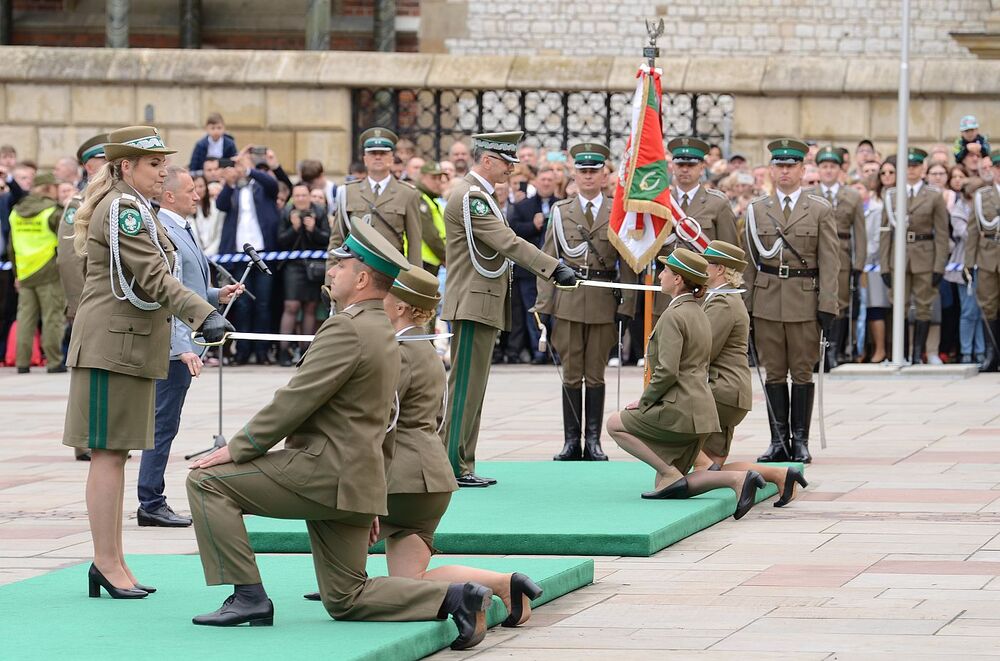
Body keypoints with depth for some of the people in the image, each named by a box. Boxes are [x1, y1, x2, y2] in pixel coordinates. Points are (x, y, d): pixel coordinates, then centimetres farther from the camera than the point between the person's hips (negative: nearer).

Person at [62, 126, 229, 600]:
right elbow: (153, 277, -21)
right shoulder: (123, 208, -13)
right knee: (108, 453, -8)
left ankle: (111, 563, 14)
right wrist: (204, 314, -28)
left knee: (115, 453, 11)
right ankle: (107, 563, -6)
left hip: (130, 343, 10)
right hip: (111, 344, -10)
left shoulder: (130, 207, 19)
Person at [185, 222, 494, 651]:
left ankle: (248, 595, -7)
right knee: (345, 601, 12)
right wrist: (370, 501, 26)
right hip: (350, 481, 10)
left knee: (207, 481, -5)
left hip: (325, 471, -10)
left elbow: (294, 402, -18)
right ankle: (453, 597, 0)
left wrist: (237, 449, -9)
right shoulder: (384, 332, 18)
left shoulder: (347, 329, -15)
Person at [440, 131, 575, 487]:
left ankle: (462, 465, 14)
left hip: (482, 304, 11)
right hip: (474, 303, -11)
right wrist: (555, 268, -27)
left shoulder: (476, 194, 18)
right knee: (466, 386, -8)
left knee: (472, 388, 11)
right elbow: (507, 242, -24)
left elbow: (501, 244, 23)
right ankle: (453, 467, -7)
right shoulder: (470, 196, -16)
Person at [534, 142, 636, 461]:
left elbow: (627, 264, 3)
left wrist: (626, 306, -4)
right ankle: (571, 441, 6)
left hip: (604, 302, -1)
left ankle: (593, 440, 8)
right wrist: (544, 303, -1)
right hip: (568, 300, 1)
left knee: (595, 374, 3)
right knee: (571, 373, 2)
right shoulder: (560, 211, 7)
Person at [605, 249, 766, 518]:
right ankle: (737, 478, -5)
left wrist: (644, 402, -6)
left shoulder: (673, 316, -12)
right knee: (669, 489, 12)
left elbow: (667, 372, -21)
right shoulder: (699, 313, 18)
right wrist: (648, 399, 18)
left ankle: (671, 475, -3)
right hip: (701, 411, 9)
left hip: (679, 411, -9)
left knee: (614, 424, 10)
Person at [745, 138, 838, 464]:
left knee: (802, 373, 1)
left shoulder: (821, 210, 3)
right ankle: (778, 441, 7)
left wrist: (827, 306, -8)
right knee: (774, 373, 3)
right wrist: (746, 303, 6)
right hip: (767, 300, 2)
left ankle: (800, 441, 7)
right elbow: (750, 260, 11)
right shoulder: (756, 209, 9)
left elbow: (829, 262, -1)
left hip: (805, 300, -2)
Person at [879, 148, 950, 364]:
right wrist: (884, 265, 0)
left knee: (924, 307, 1)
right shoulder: (891, 195, 7)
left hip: (925, 258, -1)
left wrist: (939, 266, -6)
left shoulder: (935, 196, 3)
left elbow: (942, 234, 1)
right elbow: (886, 232, 7)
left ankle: (918, 355, 6)